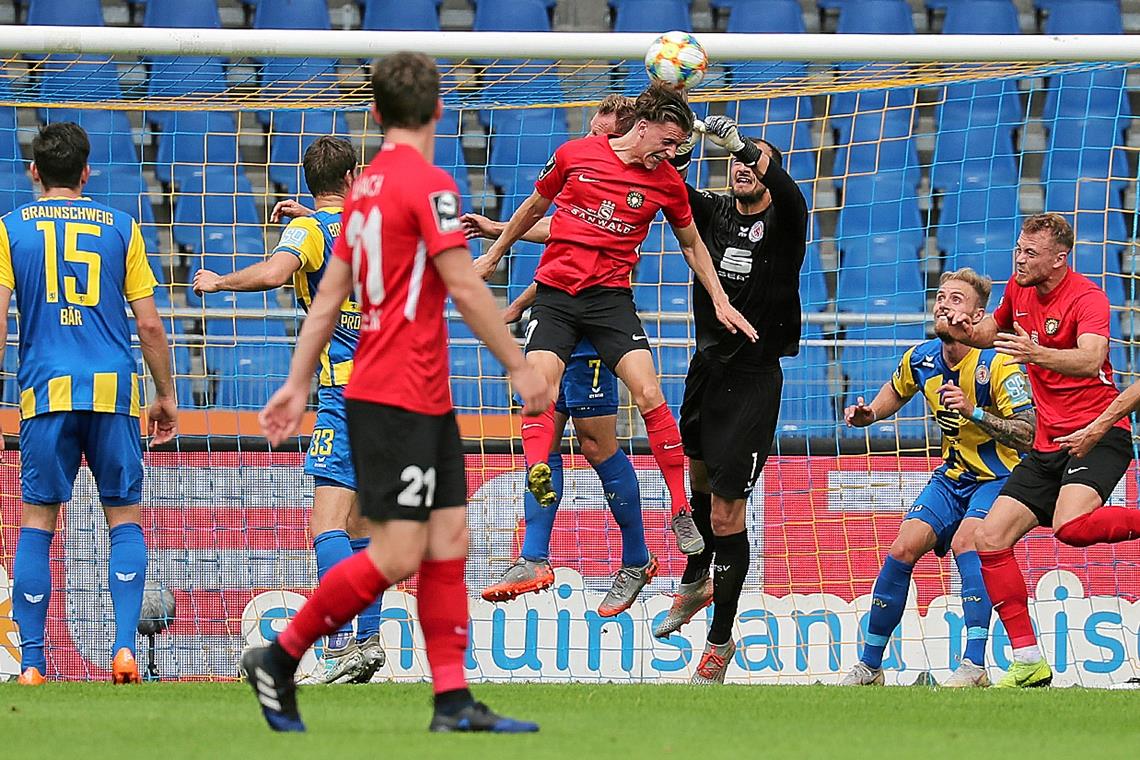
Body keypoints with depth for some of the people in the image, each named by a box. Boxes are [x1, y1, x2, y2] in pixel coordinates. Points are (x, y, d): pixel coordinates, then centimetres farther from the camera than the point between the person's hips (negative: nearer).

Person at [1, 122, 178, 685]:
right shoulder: (120, 228, 8)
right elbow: (149, 324, 6)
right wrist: (165, 394, 17)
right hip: (113, 388, 0)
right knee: (125, 518, 9)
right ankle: (124, 645, -7)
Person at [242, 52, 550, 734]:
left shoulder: (368, 185, 13)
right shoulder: (428, 184, -12)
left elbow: (330, 294, 17)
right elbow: (464, 286, -16)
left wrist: (299, 384, 20)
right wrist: (520, 367, -10)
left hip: (427, 398, 9)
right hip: (398, 399, -9)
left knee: (449, 541, 5)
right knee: (397, 557, -9)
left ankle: (454, 701, 1)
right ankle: (279, 661, 1)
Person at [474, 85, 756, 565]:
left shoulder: (667, 182, 2)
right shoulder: (575, 155, -1)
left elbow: (691, 244, 19)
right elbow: (534, 207, 17)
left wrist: (720, 302, 14)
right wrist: (494, 254, 25)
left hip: (611, 296, 0)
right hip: (555, 292, 0)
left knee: (648, 393, -15)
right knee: (540, 389, -22)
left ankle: (681, 512, -9)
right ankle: (538, 478, -35)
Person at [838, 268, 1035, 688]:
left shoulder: (997, 364, -21)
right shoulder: (921, 359, -2)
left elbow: (1027, 435, -26)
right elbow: (895, 391, 22)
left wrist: (974, 413, -36)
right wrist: (866, 414, 0)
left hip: (998, 477, -6)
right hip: (953, 476, 6)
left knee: (965, 541, -30)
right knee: (903, 549, -8)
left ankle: (974, 665, -35)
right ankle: (868, 666, 5)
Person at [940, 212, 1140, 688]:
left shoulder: (1086, 297, -13)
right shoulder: (1019, 290, 10)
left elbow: (1091, 359, -32)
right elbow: (993, 331, 31)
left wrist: (1037, 354, -49)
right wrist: (968, 333, 8)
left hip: (1097, 435, -8)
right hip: (1048, 445, 8)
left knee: (1071, 527, -35)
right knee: (990, 539, -1)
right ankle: (1029, 663, 3)